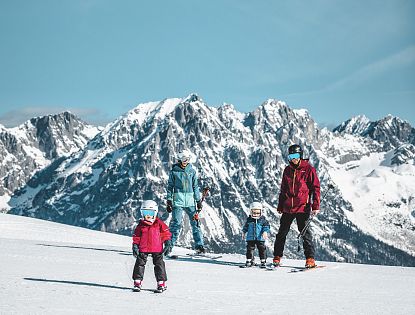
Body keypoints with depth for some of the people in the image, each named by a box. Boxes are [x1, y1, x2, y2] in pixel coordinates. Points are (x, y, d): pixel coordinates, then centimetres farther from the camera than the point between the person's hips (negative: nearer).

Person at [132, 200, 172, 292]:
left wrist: (168, 243, -1)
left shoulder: (159, 223, 1)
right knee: (140, 264, 0)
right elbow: (136, 237, 10)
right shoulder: (141, 225, 5)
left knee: (159, 264, 1)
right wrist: (135, 246, 3)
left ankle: (161, 283, 7)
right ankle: (137, 282, 9)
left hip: (157, 250, -1)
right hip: (143, 249, 1)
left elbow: (166, 234, 6)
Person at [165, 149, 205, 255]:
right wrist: (169, 201, 1)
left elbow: (195, 187, 15)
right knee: (176, 223, -9)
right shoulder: (174, 171, 4)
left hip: (190, 201, 3)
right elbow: (170, 186, 7)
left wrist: (198, 201, 11)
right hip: (178, 200, -3)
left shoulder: (192, 171, 10)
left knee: (195, 222, -2)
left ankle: (199, 246, 1)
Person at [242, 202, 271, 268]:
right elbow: (245, 227, 16)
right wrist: (244, 232, 13)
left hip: (260, 238, -2)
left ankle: (263, 261, 8)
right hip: (250, 238, 2)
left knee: (262, 249, 0)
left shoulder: (263, 219, -2)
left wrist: (265, 232, -17)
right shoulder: (249, 219, 4)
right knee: (249, 249, 6)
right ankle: (249, 260, 18)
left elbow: (266, 226, -2)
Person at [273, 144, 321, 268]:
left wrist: (316, 206, -12)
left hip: (302, 207, -5)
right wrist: (280, 206, 18)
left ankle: (310, 259, -1)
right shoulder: (287, 170, 13)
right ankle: (277, 257, 12)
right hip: (288, 208, 5)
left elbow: (315, 187, -4)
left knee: (305, 233, -4)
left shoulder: (308, 169, -2)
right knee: (282, 232, 5)